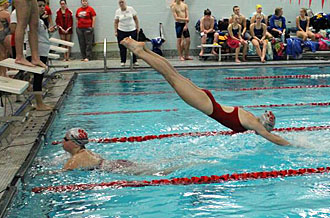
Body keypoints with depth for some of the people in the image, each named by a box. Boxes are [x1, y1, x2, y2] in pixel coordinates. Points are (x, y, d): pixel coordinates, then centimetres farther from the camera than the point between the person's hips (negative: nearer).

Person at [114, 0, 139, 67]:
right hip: (121, 31, 0)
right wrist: (115, 31, -3)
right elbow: (116, 22, 3)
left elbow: (136, 18, 4)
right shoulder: (117, 11, -1)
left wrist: (138, 27, 1)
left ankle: (134, 61, 11)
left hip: (132, 30, 0)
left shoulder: (131, 9, -2)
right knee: (122, 47, 2)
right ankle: (123, 61, 12)